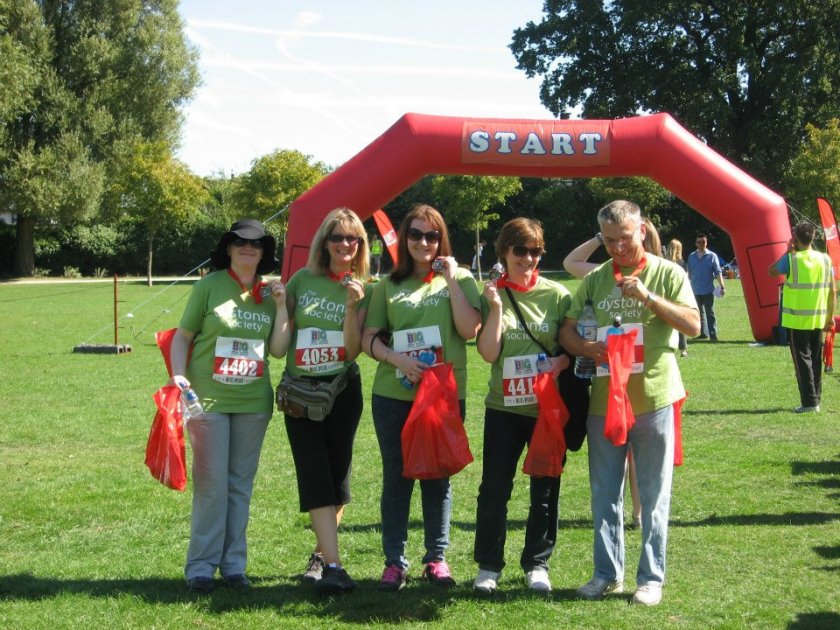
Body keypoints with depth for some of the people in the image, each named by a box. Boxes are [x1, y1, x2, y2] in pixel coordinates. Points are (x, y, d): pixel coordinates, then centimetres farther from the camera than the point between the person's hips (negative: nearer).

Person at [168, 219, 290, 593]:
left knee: (241, 483, 9)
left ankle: (233, 563, 18)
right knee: (211, 483, -3)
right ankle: (201, 565, 6)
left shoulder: (270, 293, 7)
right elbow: (182, 336, 0)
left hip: (253, 402, 4)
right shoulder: (209, 286, -4)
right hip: (209, 399, -4)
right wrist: (179, 376, -12)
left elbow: (278, 350, 3)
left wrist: (281, 306, -4)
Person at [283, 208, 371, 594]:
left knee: (337, 474, 6)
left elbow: (353, 349, -11)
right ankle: (332, 564, -12)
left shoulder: (363, 289, -1)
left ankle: (321, 554, 24)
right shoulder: (302, 280, 1)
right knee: (315, 475, -8)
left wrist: (352, 306, -21)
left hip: (342, 389, 0)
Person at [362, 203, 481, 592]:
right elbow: (369, 338, 4)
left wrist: (451, 280, -11)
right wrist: (398, 359, -14)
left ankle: (437, 557, 19)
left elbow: (469, 330, -10)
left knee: (437, 476, 7)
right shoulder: (390, 285, 7)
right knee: (396, 476, 5)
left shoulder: (459, 280, 4)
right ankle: (394, 561, 12)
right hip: (393, 395, 1)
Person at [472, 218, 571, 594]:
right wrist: (497, 306, -15)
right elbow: (488, 353, -7)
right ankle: (489, 565, 17)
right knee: (494, 488, 4)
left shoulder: (556, 295, -1)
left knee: (545, 488, 8)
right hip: (503, 406, 0)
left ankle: (537, 564, 22)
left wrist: (562, 361, -19)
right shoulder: (491, 296, 1)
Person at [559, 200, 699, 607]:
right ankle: (608, 573, 23)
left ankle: (651, 577, 15)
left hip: (654, 401, -3)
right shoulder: (594, 280, 8)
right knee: (604, 494, 11)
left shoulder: (667, 273, -1)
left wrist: (648, 297, -19)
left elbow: (693, 325, -9)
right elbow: (567, 331, 7)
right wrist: (587, 348, -15)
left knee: (654, 496, 5)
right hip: (604, 401, 3)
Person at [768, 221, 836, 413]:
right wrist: (830, 316, 12)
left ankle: (809, 401, -4)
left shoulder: (791, 259, -11)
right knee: (816, 359, 13)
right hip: (819, 319, 4)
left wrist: (788, 252, 9)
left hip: (797, 319, -4)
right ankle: (815, 399, 18)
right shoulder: (825, 259, 2)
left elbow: (772, 271, 6)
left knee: (802, 359, 0)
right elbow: (832, 291, 4)